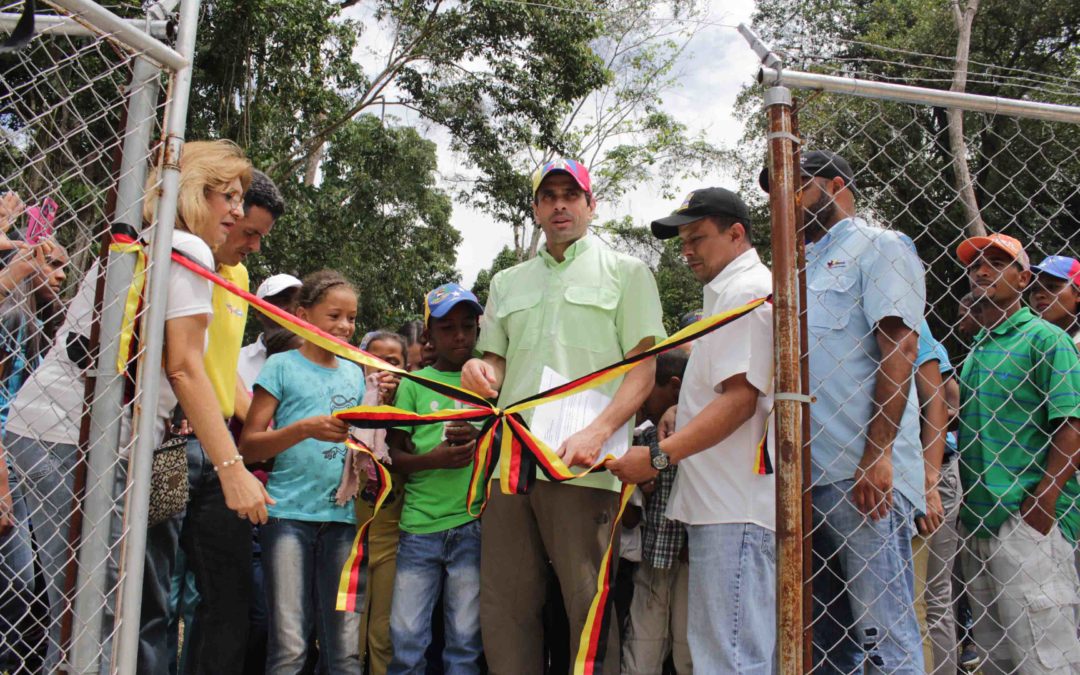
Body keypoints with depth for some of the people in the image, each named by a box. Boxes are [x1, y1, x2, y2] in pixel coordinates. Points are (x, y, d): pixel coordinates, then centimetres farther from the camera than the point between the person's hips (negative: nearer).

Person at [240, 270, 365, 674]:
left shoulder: (354, 373, 16)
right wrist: (306, 429, -18)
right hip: (289, 515, -4)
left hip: (341, 516, 4)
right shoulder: (282, 366, 2)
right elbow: (248, 447, -4)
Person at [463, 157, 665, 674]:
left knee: (587, 602, -5)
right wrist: (480, 371, -1)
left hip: (581, 463, -4)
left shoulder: (626, 273, 9)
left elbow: (643, 369, 1)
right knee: (504, 604, 5)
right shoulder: (507, 283, 22)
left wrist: (596, 434, -15)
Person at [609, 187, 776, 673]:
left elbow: (740, 398, -18)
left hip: (736, 507, -10)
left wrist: (658, 456, -20)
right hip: (720, 504, 10)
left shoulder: (747, 291, -7)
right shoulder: (728, 294, 25)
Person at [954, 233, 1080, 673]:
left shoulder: (1044, 339, -3)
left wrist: (1043, 501, -19)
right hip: (977, 518, 8)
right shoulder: (975, 349, 18)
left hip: (1027, 520, -8)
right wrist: (965, 506, 12)